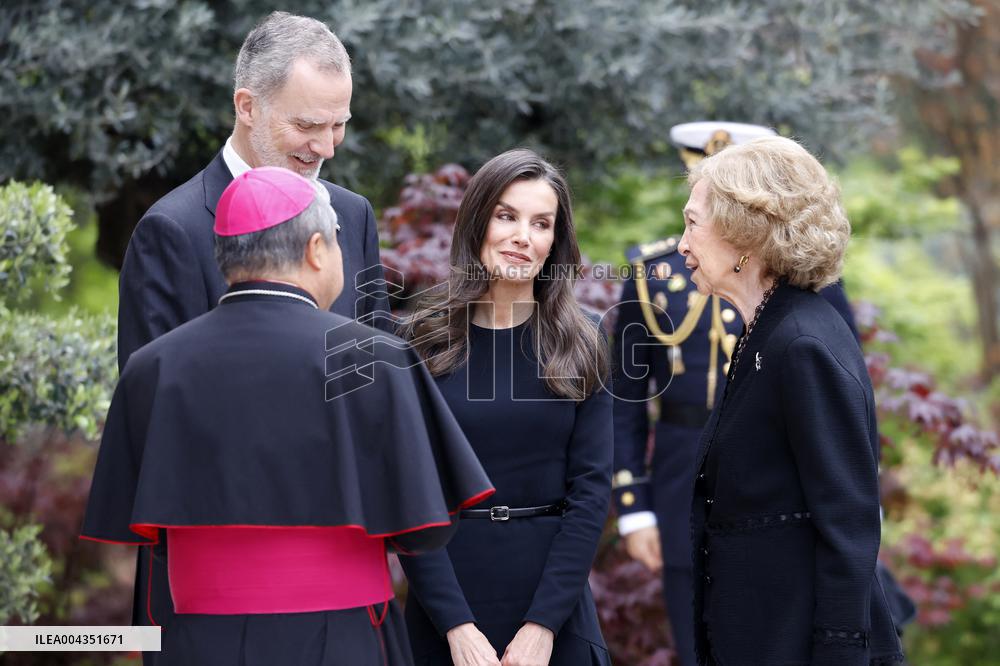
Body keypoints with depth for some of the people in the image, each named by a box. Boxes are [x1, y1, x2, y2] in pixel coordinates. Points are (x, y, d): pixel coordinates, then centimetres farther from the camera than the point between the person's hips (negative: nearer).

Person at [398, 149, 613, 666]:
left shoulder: (579, 345, 1)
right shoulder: (425, 342, -3)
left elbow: (591, 488, -4)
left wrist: (544, 623, -13)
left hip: (553, 590, 1)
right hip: (448, 589, -1)